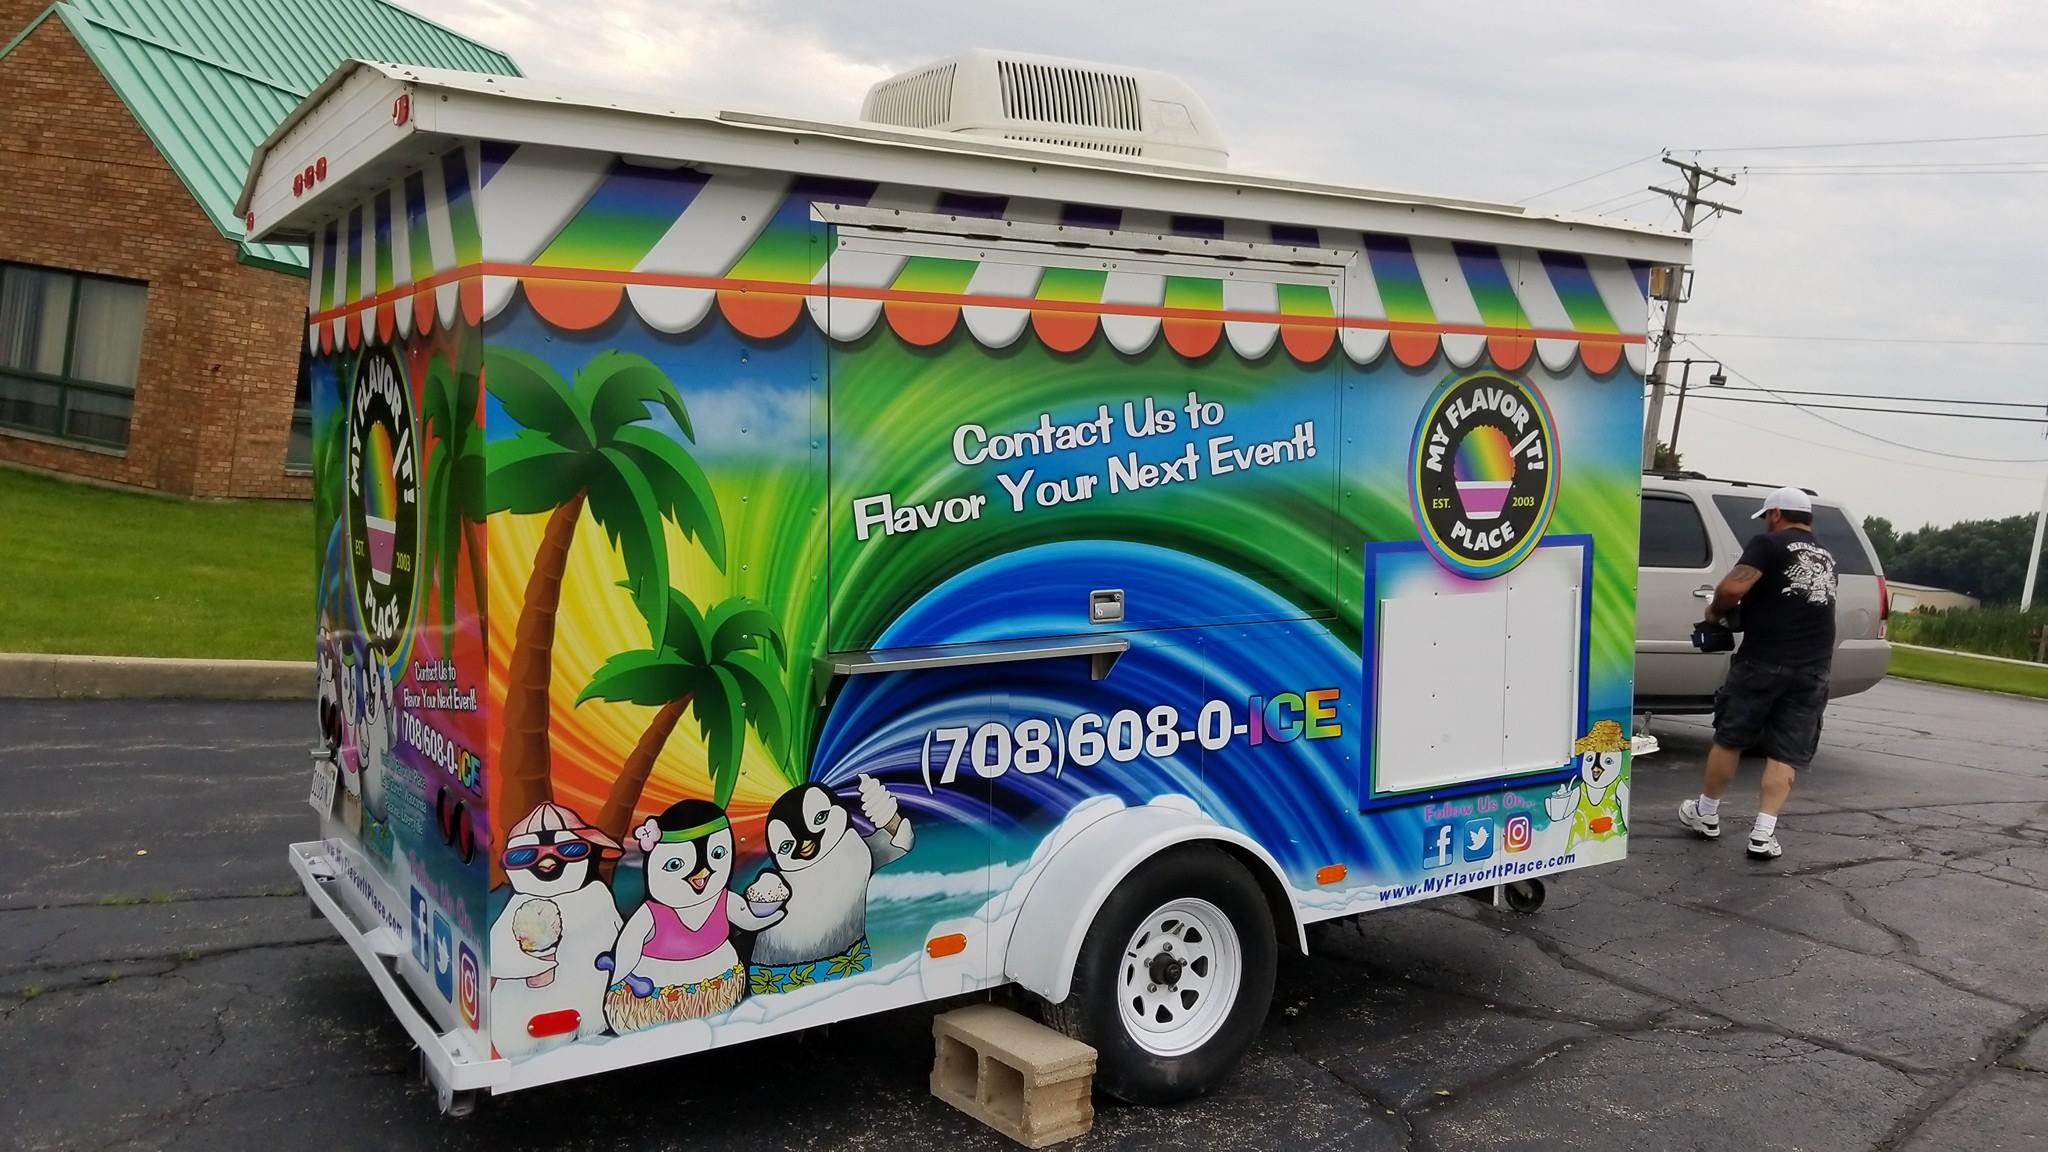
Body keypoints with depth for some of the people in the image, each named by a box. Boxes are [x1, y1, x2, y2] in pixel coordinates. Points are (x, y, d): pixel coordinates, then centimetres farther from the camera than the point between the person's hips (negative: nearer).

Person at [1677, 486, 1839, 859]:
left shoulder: (1769, 543, -4)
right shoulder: (1825, 557, 19)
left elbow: (1733, 587, -18)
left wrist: (1716, 611, 1)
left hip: (1763, 662, -5)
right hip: (1813, 671, 5)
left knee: (1730, 738, 10)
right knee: (1786, 753, 5)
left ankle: (1706, 814, 23)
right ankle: (1763, 834, -2)